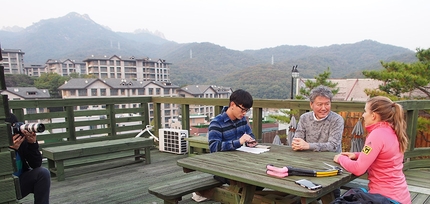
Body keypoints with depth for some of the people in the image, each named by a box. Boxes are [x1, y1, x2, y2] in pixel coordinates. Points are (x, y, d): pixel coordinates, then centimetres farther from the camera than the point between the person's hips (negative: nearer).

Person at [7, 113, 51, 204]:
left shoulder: (22, 140, -11)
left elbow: (37, 165, -10)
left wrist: (33, 144, -25)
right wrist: (12, 148, -34)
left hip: (21, 181, 3)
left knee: (43, 173, -21)